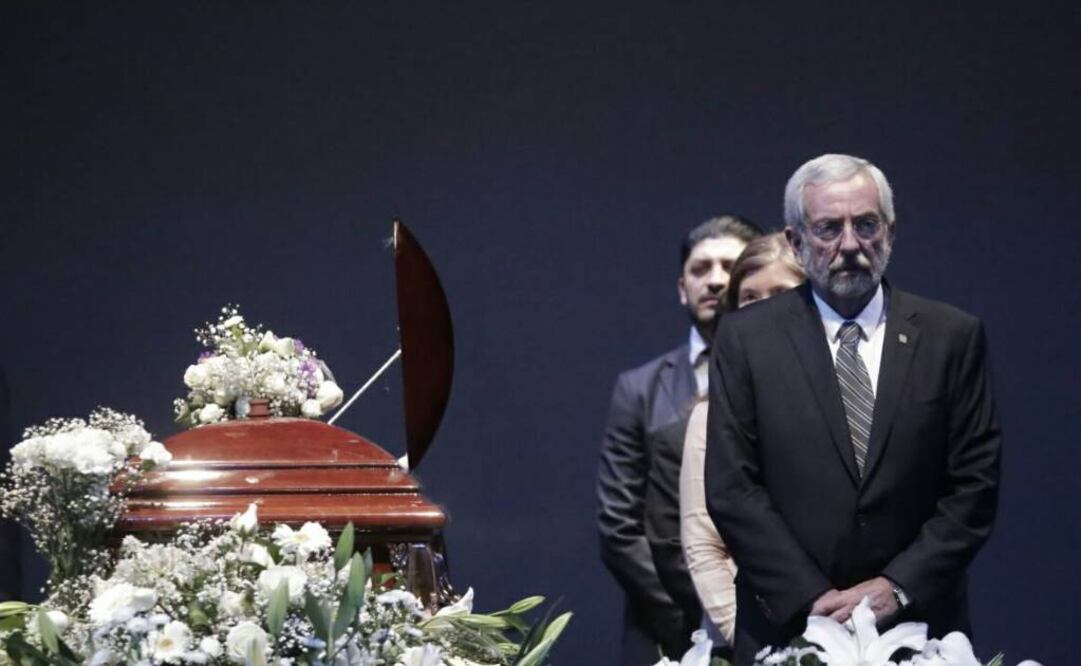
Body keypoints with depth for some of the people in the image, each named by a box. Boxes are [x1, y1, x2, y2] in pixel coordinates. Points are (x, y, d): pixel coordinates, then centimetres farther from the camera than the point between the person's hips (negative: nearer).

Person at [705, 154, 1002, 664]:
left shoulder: (952, 336, 2)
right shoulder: (746, 338, 1)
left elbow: (975, 483, 0)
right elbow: (731, 488, -3)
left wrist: (898, 587, -11)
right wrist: (812, 599, -12)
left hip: (918, 624, 1)